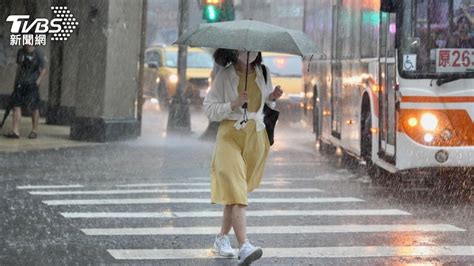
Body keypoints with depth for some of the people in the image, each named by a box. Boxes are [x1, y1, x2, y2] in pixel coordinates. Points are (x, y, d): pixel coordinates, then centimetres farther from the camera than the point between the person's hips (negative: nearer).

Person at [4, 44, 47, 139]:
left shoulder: (38, 54, -8)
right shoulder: (20, 52, 8)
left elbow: (44, 70, -6)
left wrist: (37, 83, -15)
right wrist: (16, 82, 15)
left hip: (32, 84, -5)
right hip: (20, 84, 5)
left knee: (34, 108, 3)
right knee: (16, 106, -4)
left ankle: (34, 130, 16)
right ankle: (15, 131, -6)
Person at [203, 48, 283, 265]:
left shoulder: (263, 72, 9)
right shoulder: (224, 76, -4)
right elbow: (209, 109, -4)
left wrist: (272, 97, 0)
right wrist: (234, 104, -18)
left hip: (256, 137, 5)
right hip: (230, 136, -5)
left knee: (236, 191, 11)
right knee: (236, 191, -17)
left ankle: (222, 238, 27)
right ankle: (244, 247, -28)